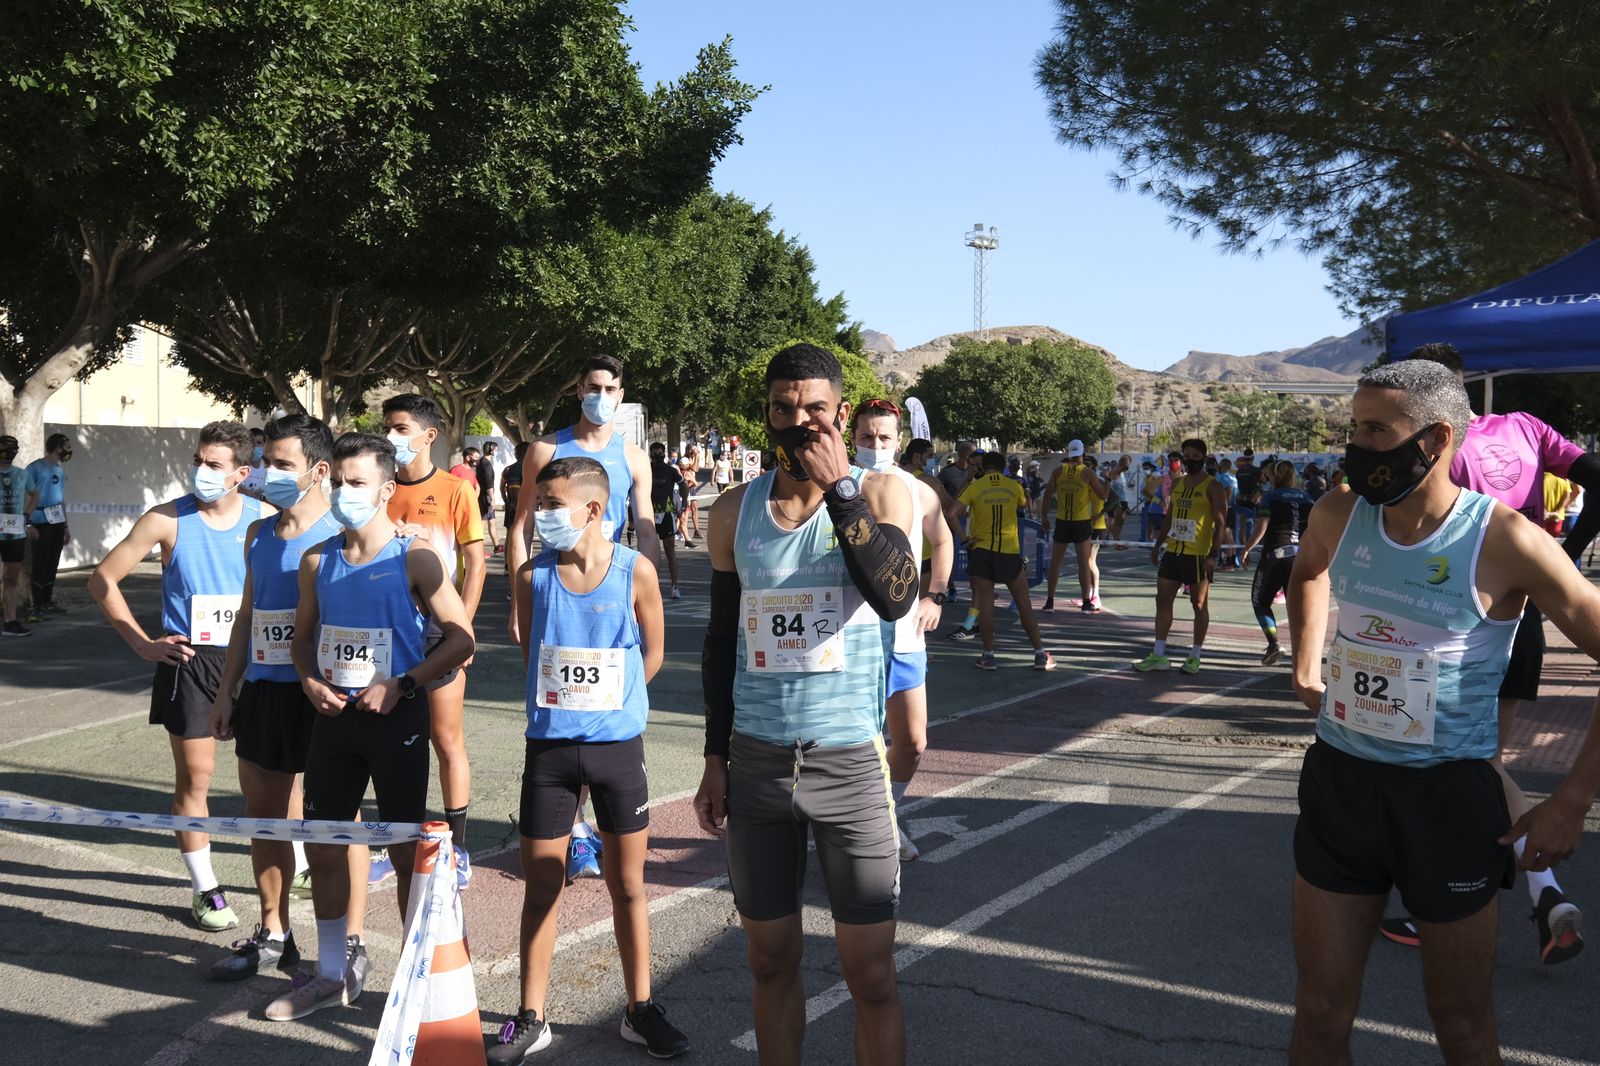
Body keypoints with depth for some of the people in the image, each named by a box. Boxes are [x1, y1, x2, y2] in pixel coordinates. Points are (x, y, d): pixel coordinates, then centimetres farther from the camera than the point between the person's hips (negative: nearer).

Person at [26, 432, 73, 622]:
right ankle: (37, 607, -4)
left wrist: (66, 527, 19)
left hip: (58, 523, 7)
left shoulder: (60, 470, 14)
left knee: (53, 564, 11)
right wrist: (29, 524, -17)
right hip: (41, 523, -7)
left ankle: (47, 602, 20)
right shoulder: (35, 467, -7)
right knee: (40, 565, -6)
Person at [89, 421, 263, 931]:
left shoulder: (264, 519, -4)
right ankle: (204, 890, 16)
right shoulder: (168, 521, -8)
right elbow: (103, 579, 0)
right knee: (195, 777, 4)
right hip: (189, 660, -1)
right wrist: (144, 643, -3)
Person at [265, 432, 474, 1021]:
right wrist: (310, 680, -4)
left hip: (395, 716, -5)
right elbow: (303, 635, 16)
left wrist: (401, 685, -18)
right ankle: (333, 975, 29)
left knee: (407, 851, 4)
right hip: (334, 714, 6)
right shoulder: (318, 559, 6)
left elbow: (461, 637, -10)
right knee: (321, 846, 12)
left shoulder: (414, 558, -10)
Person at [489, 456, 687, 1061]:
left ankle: (640, 1010, 25)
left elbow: (651, 654, 3)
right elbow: (531, 654, 10)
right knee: (540, 887, 8)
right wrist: (565, 704, 8)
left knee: (628, 886, 10)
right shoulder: (533, 576, -3)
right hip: (549, 745, 1)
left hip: (618, 744, -1)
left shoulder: (635, 572, -8)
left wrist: (608, 705, 7)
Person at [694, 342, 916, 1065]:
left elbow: (896, 596, -21)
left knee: (871, 976, 1)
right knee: (771, 962, 13)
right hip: (756, 760, 3)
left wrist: (836, 488, -21)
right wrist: (715, 759, 11)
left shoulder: (879, 493, -3)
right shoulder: (735, 512, 6)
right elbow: (721, 641, 12)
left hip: (850, 760, -3)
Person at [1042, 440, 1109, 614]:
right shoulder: (1088, 473, -5)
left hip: (1062, 522, 2)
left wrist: (1045, 517, 7)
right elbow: (1103, 496, 0)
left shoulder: (1058, 471, 0)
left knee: (1055, 562, 8)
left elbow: (1048, 494, -1)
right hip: (1082, 523, -2)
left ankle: (1049, 601, 7)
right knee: (1084, 563, 5)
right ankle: (1086, 603, 7)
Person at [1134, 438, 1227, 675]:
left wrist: (1213, 554, -19)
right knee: (1163, 599, 5)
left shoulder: (1212, 486, -7)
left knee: (1199, 604, 3)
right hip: (1173, 551, 7)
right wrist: (1157, 545, 16)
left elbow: (1220, 523, -11)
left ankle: (1195, 657, 11)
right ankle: (1158, 655, 10)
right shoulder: (1177, 483, 12)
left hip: (1198, 555, -7)